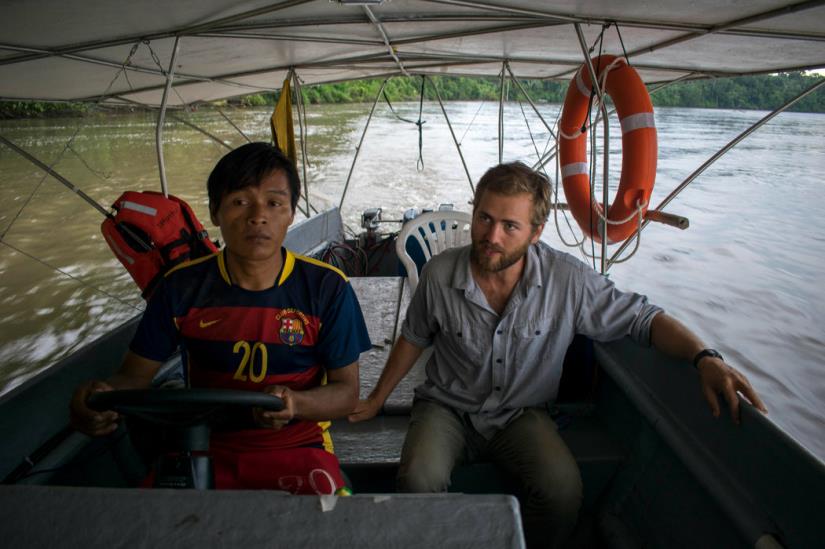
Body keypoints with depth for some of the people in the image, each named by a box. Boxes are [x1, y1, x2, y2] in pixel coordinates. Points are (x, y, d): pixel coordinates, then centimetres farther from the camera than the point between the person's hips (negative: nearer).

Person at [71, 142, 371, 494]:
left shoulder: (327, 288, -9)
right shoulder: (182, 287, -2)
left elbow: (346, 391, -4)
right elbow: (135, 375, 4)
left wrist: (295, 404, -26)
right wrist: (102, 394, -20)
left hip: (296, 448, -2)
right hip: (206, 447, 3)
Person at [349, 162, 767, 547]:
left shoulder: (568, 280, -16)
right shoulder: (439, 275, -12)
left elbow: (642, 318, -6)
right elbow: (414, 339, 5)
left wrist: (704, 358, -23)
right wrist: (376, 400, 12)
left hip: (521, 414, 0)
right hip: (447, 407, 1)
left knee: (563, 489, -28)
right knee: (418, 480, -29)